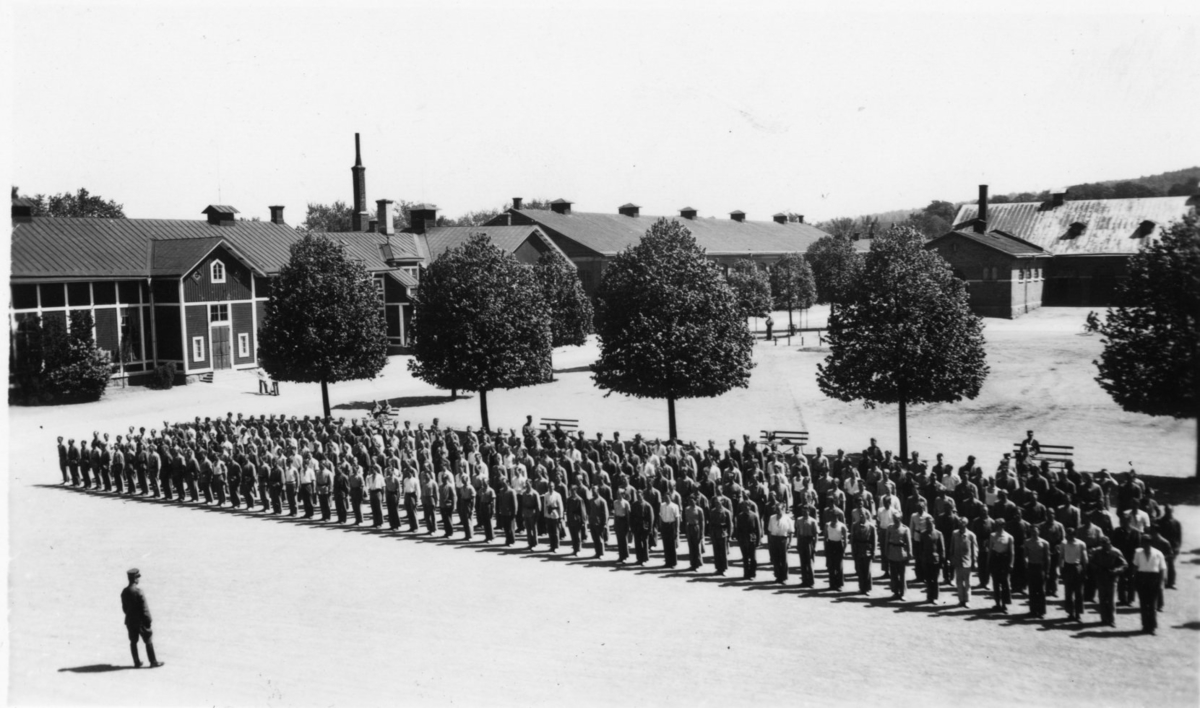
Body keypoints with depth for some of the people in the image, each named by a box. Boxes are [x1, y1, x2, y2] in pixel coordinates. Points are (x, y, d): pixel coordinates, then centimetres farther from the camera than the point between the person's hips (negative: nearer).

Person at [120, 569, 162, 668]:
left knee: (133, 642, 13)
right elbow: (144, 608, -19)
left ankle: (137, 662, 19)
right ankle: (153, 661, 12)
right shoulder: (139, 591, -21)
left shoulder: (124, 592, 0)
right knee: (149, 641, 6)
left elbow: (124, 607, 9)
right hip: (140, 621, -6)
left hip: (130, 621, 6)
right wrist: (148, 620, -10)